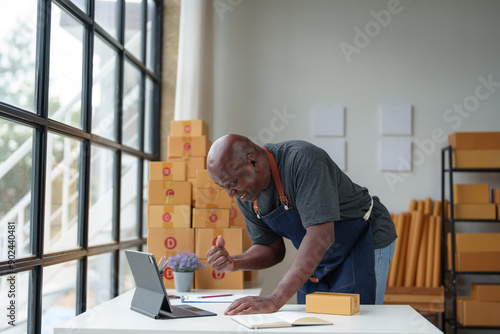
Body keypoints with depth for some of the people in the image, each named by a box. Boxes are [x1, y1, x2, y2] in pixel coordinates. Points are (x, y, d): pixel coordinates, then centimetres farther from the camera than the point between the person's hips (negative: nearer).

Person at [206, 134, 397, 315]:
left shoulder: (302, 161, -32)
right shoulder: (245, 195, -8)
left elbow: (321, 235, -40)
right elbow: (272, 249, 1)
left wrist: (275, 299, -44)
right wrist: (233, 263, -21)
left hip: (365, 241, -7)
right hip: (318, 256, 7)